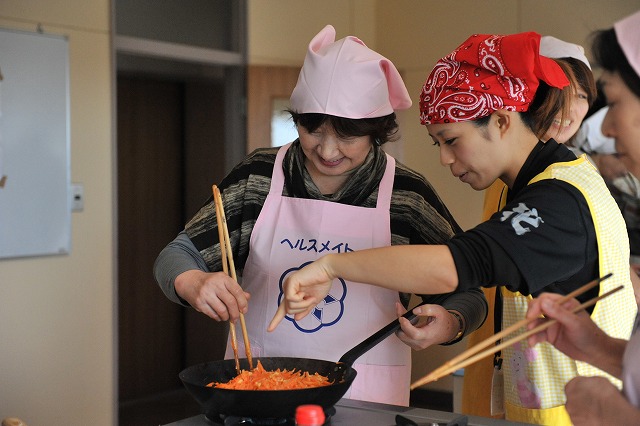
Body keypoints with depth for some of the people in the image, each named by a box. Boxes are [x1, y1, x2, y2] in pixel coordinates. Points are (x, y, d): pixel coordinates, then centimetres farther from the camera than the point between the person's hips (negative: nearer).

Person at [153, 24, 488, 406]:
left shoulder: (407, 195, -5)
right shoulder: (258, 178, -1)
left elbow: (467, 293, 2)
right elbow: (178, 255, 2)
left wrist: (448, 324, -20)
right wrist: (194, 284, -21)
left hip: (364, 397, 0)